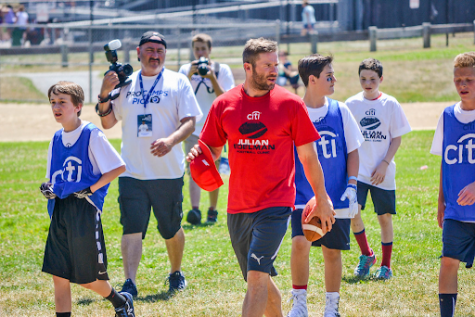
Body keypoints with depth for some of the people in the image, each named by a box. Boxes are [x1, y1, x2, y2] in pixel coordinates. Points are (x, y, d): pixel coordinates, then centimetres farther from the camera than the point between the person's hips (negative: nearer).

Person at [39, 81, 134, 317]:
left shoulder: (91, 135, -8)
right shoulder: (57, 139, 12)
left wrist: (91, 188, -13)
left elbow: (119, 167, -10)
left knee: (88, 279, 3)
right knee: (59, 275, 0)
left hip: (85, 210, -6)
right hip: (59, 210, 6)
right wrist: (48, 188, 1)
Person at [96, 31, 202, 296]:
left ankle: (176, 273, 34)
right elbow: (107, 122, 9)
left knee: (171, 229, 12)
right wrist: (105, 94, -8)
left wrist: (171, 140, -23)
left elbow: (190, 122, -4)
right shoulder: (125, 83, 10)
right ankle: (130, 284, -15)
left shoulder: (178, 82, 2)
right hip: (132, 172, 1)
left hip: (168, 172, -1)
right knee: (132, 228, -10)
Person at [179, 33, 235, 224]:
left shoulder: (222, 70, 3)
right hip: (193, 128, 0)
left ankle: (212, 211, 18)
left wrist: (212, 78, -15)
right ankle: (195, 210, -24)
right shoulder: (186, 69, 8)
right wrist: (189, 75, -15)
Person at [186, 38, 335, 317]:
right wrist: (198, 155, -11)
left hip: (275, 204, -4)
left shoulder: (291, 104, -3)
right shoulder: (224, 105, 3)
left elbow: (309, 157, 4)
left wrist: (322, 200, 8)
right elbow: (213, 149, 12)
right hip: (238, 207, 4)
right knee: (261, 279, 14)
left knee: (256, 278, -16)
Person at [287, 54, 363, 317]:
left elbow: (352, 151, 8)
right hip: (303, 196, -2)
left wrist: (351, 187, -2)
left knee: (332, 251, 8)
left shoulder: (340, 111, 2)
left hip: (337, 197, 2)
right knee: (300, 242, -20)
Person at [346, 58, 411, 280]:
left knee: (384, 216, 4)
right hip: (357, 170, 0)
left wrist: (384, 164, -9)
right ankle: (366, 255, 4)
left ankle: (386, 265, 18)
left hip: (382, 172, 0)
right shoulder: (351, 104, 3)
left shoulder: (390, 104, 0)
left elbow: (396, 139, 1)